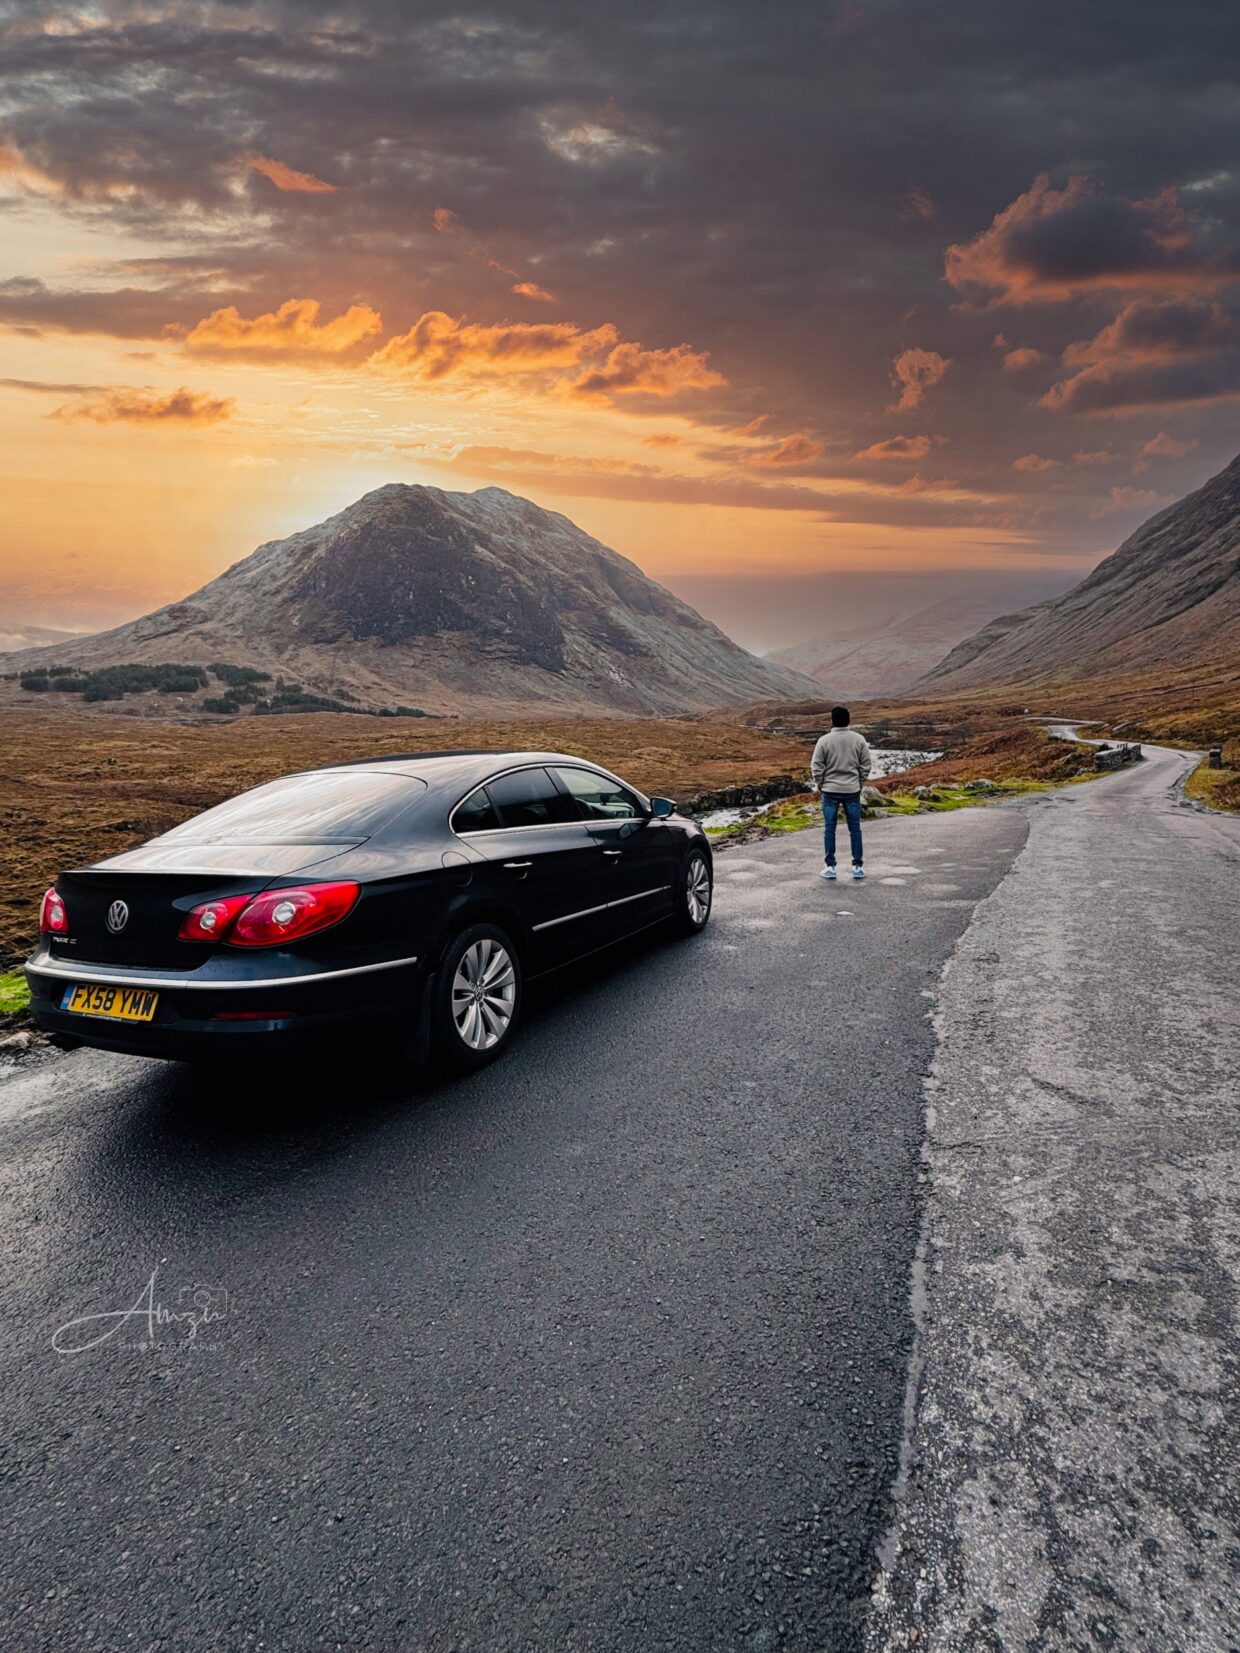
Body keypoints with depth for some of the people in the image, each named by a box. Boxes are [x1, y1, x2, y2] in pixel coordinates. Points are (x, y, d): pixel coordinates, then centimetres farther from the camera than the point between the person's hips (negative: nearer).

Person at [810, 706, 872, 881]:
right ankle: (857, 866, 11)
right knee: (855, 828, 8)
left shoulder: (824, 740, -7)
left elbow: (816, 767, -6)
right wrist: (860, 784, 13)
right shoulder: (859, 739, -1)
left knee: (829, 829, 5)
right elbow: (865, 765, 2)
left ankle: (830, 867, 6)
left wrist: (819, 785, 7)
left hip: (830, 791, -1)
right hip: (852, 791, 2)